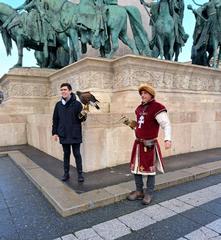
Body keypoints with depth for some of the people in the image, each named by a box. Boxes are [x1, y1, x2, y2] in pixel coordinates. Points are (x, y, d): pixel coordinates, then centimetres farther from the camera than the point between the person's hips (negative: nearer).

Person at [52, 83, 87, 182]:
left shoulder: (77, 104, -7)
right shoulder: (58, 105, 4)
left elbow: (81, 119, -5)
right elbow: (55, 119, 8)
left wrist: (83, 116, -27)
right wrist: (54, 132, 5)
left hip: (75, 135, -3)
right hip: (63, 135, 3)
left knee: (77, 154, 4)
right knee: (66, 154, 14)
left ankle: (80, 174, 15)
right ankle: (66, 173, 25)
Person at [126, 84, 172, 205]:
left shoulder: (157, 107, -13)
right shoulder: (140, 108, 11)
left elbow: (166, 124, -22)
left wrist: (167, 139, -35)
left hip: (150, 144, -7)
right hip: (138, 143, 8)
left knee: (150, 170, 4)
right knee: (136, 168, 13)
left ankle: (149, 194, 21)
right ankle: (139, 191, 29)